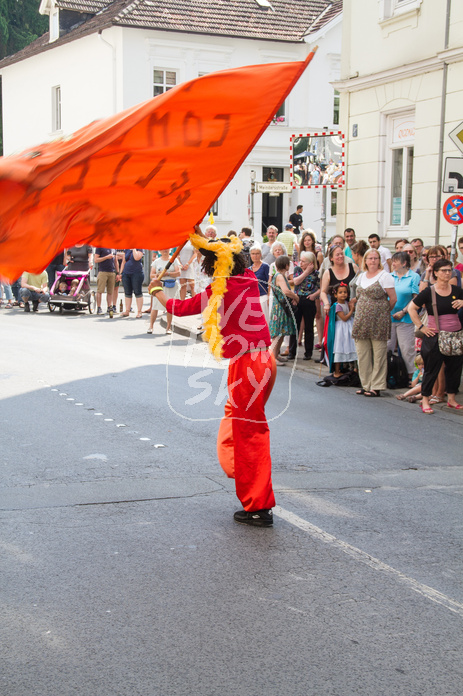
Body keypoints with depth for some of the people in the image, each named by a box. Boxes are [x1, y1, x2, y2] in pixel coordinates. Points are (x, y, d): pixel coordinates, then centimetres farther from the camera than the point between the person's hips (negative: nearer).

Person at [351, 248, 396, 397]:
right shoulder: (362, 276, 14)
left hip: (378, 321, -6)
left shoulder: (385, 276, -5)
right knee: (362, 353, 6)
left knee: (378, 355, -3)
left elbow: (393, 299, -6)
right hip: (362, 320, 7)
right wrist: (360, 311, 14)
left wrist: (383, 312, 4)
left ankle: (376, 387, 1)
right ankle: (366, 384, 16)